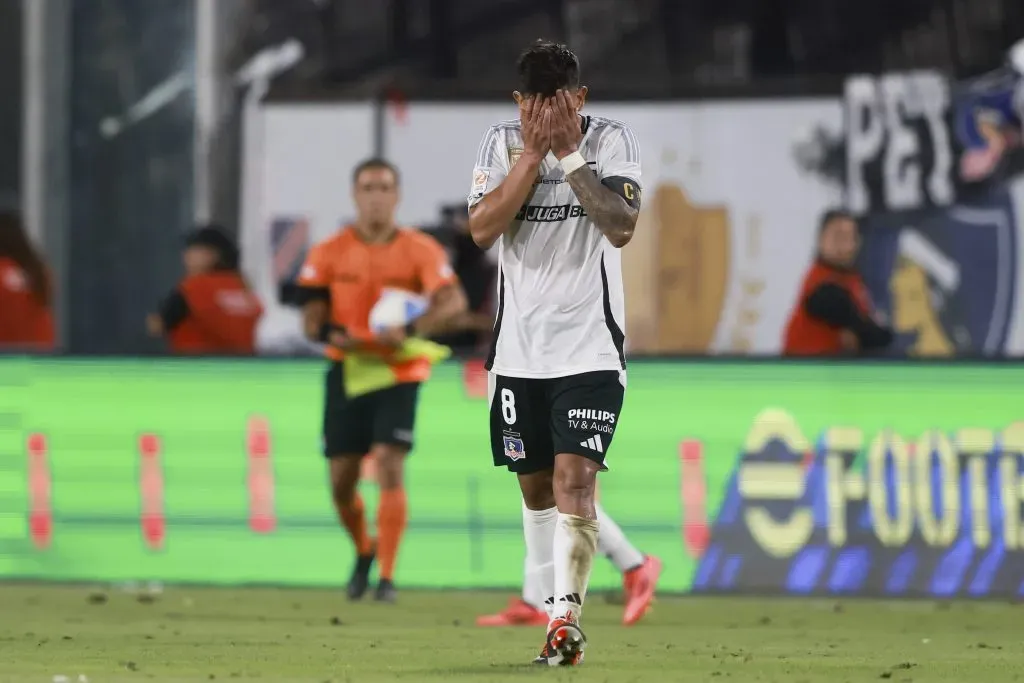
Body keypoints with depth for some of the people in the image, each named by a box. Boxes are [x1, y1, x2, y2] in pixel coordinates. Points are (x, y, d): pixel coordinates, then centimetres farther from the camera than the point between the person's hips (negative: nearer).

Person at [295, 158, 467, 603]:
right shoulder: (329, 253, 1)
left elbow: (453, 302, -19)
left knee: (390, 467, -17)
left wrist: (410, 330, -35)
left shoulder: (420, 251, -6)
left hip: (399, 371, -2)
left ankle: (387, 576, -11)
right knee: (341, 480, 3)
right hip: (348, 370, 2)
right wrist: (330, 333, -23)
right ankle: (363, 552, 33)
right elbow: (312, 318, 0)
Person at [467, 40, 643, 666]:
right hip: (519, 348, 4)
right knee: (535, 486, 12)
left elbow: (622, 227, -18)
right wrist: (533, 154, -17)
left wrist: (570, 154, -20)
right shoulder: (503, 142, 1)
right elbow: (483, 228, -11)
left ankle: (568, 616, -21)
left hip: (590, 348, -4)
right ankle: (556, 612, 24)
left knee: (574, 479, -17)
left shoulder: (611, 140, -5)